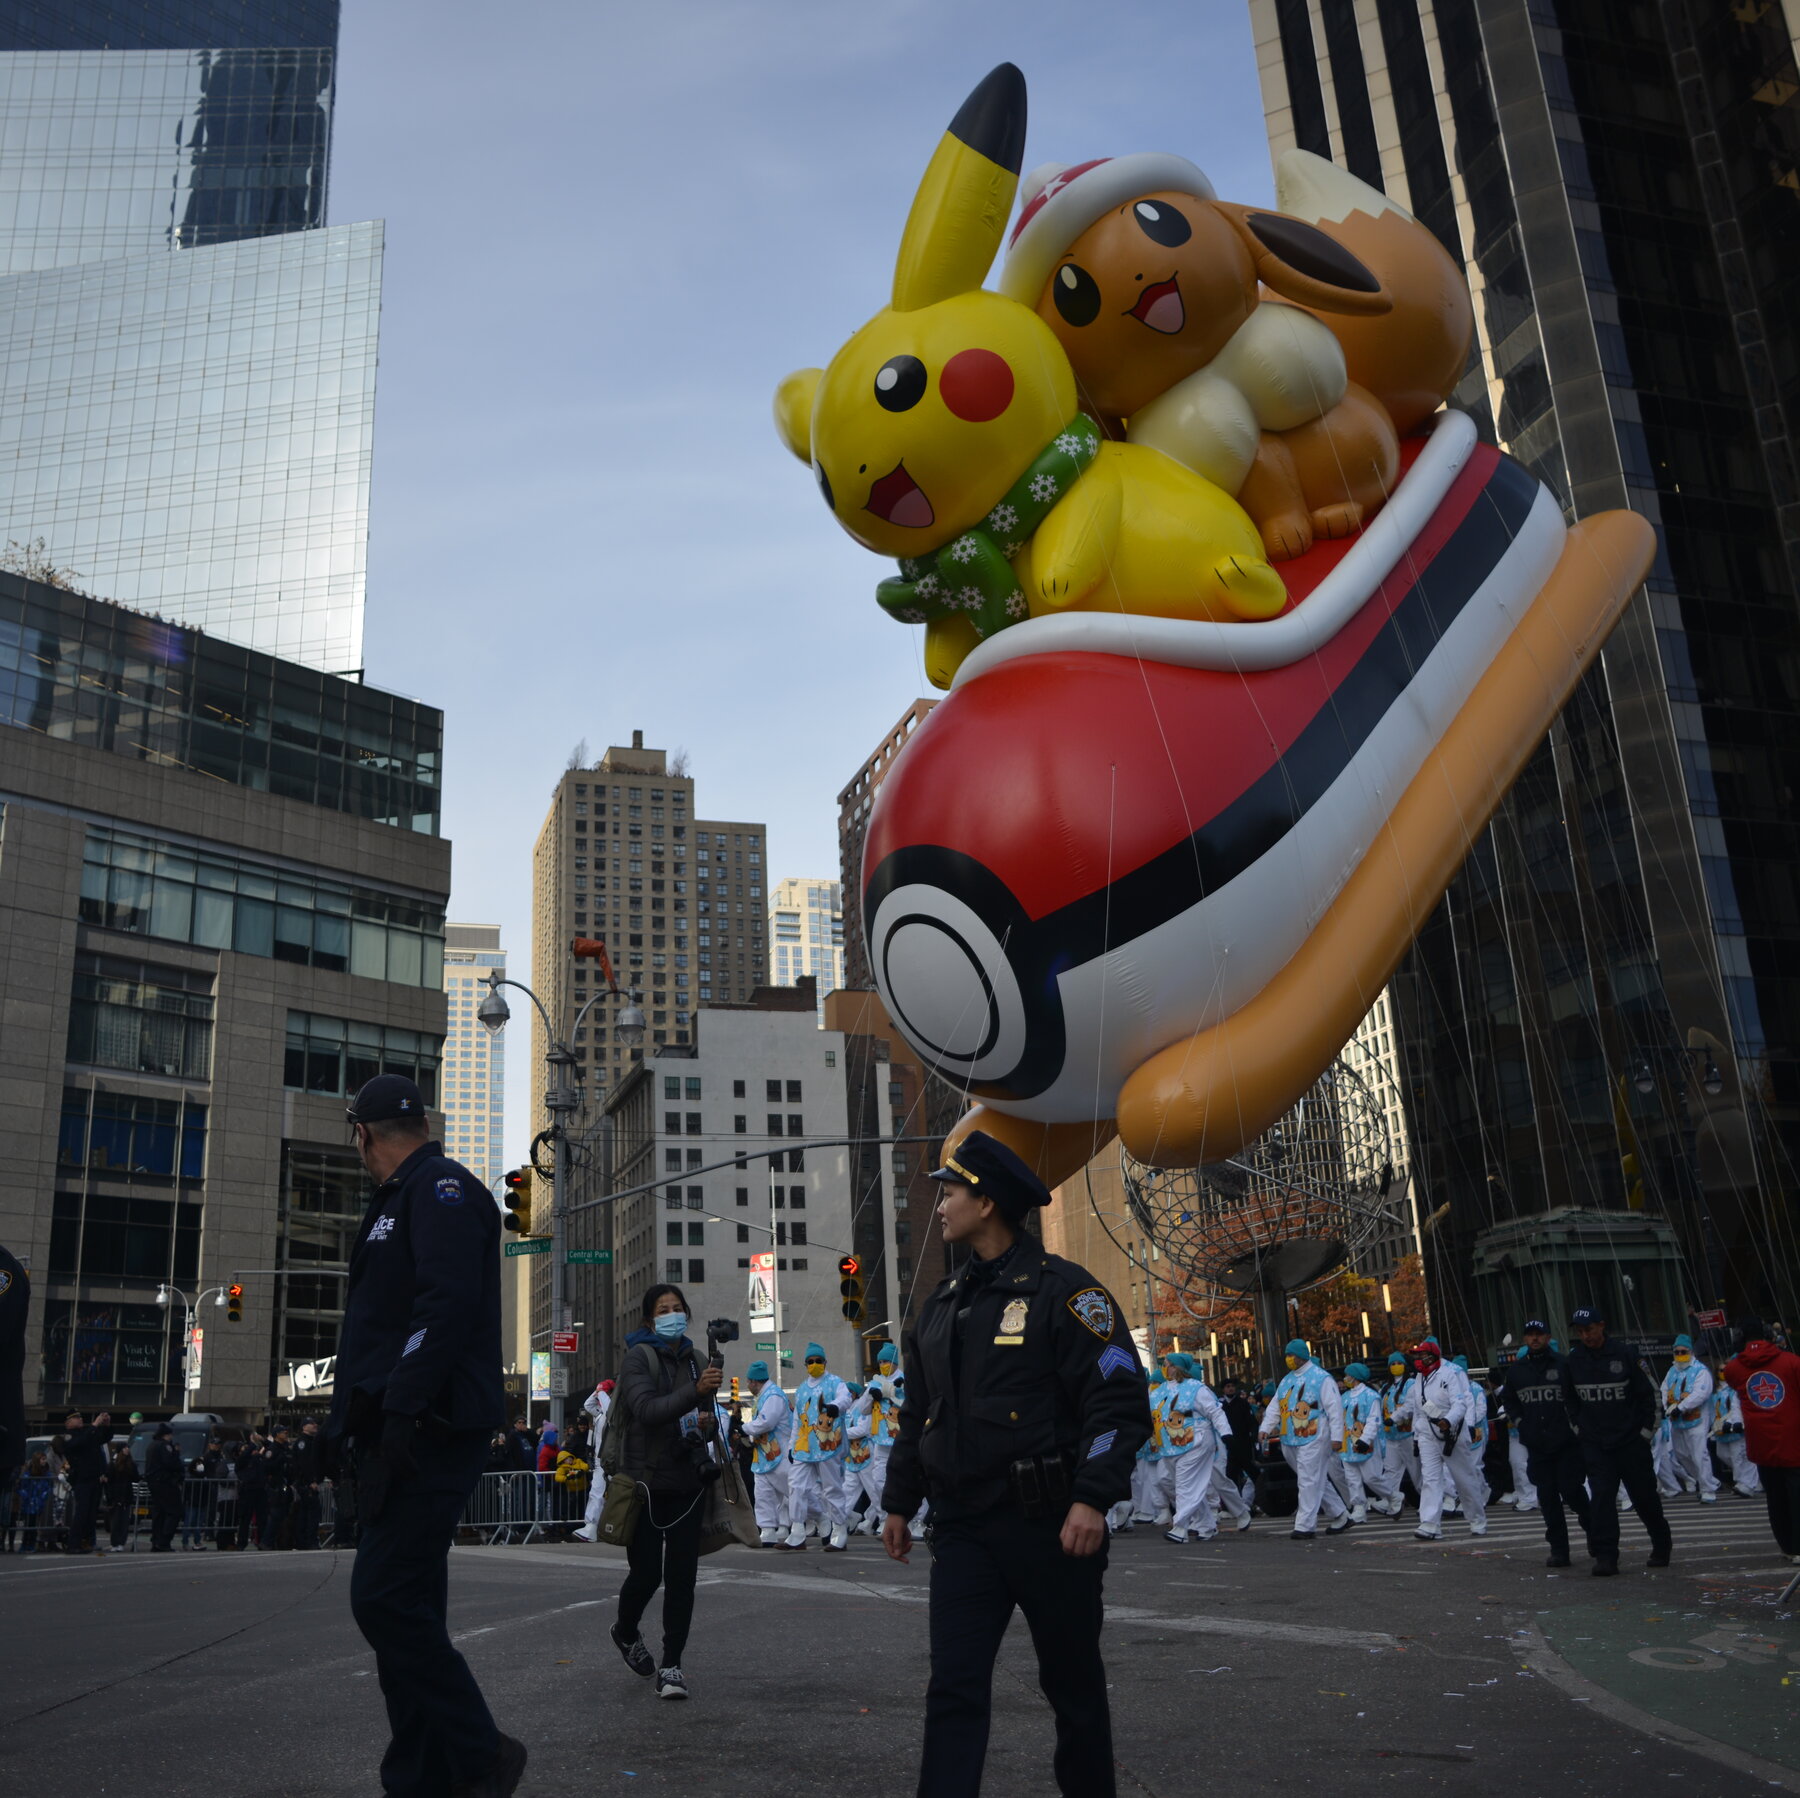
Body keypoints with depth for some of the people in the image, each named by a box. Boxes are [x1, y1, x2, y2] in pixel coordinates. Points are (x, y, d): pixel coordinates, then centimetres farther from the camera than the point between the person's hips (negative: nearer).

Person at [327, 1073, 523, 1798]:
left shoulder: (442, 1188, -7)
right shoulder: (399, 1201, 24)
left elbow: (448, 1302, -21)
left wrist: (400, 1413, -25)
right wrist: (360, 1426, 19)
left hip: (429, 1432, -10)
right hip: (399, 1436, 10)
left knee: (386, 1600, -14)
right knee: (402, 1606, 9)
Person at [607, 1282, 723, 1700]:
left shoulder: (692, 1360, 13)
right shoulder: (639, 1358, -5)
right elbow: (646, 1409, -22)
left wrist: (708, 1423, -3)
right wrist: (695, 1392, -35)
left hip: (687, 1481, 4)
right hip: (646, 1481, -4)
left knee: (682, 1575, -1)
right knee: (646, 1573, -2)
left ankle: (671, 1664, 8)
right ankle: (625, 1632, 29)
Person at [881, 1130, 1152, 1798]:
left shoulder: (1063, 1290, -8)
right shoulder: (939, 1307, 13)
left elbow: (1118, 1400, -14)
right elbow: (916, 1415, 21)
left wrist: (1093, 1499, -22)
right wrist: (899, 1503, 18)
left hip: (1047, 1523, -5)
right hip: (962, 1527, 5)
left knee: (1073, 1682, 11)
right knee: (954, 1689, -1)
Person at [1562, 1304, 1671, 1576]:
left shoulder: (1624, 1356, -8)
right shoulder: (1573, 1361, 1)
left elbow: (1648, 1393, 0)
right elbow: (1569, 1399, 15)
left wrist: (1646, 1429, -1)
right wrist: (1580, 1427, 9)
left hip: (1631, 1442, -2)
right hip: (1595, 1445, 2)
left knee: (1644, 1495, 9)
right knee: (1601, 1498, -7)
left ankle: (1662, 1546, 30)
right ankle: (1605, 1557, -6)